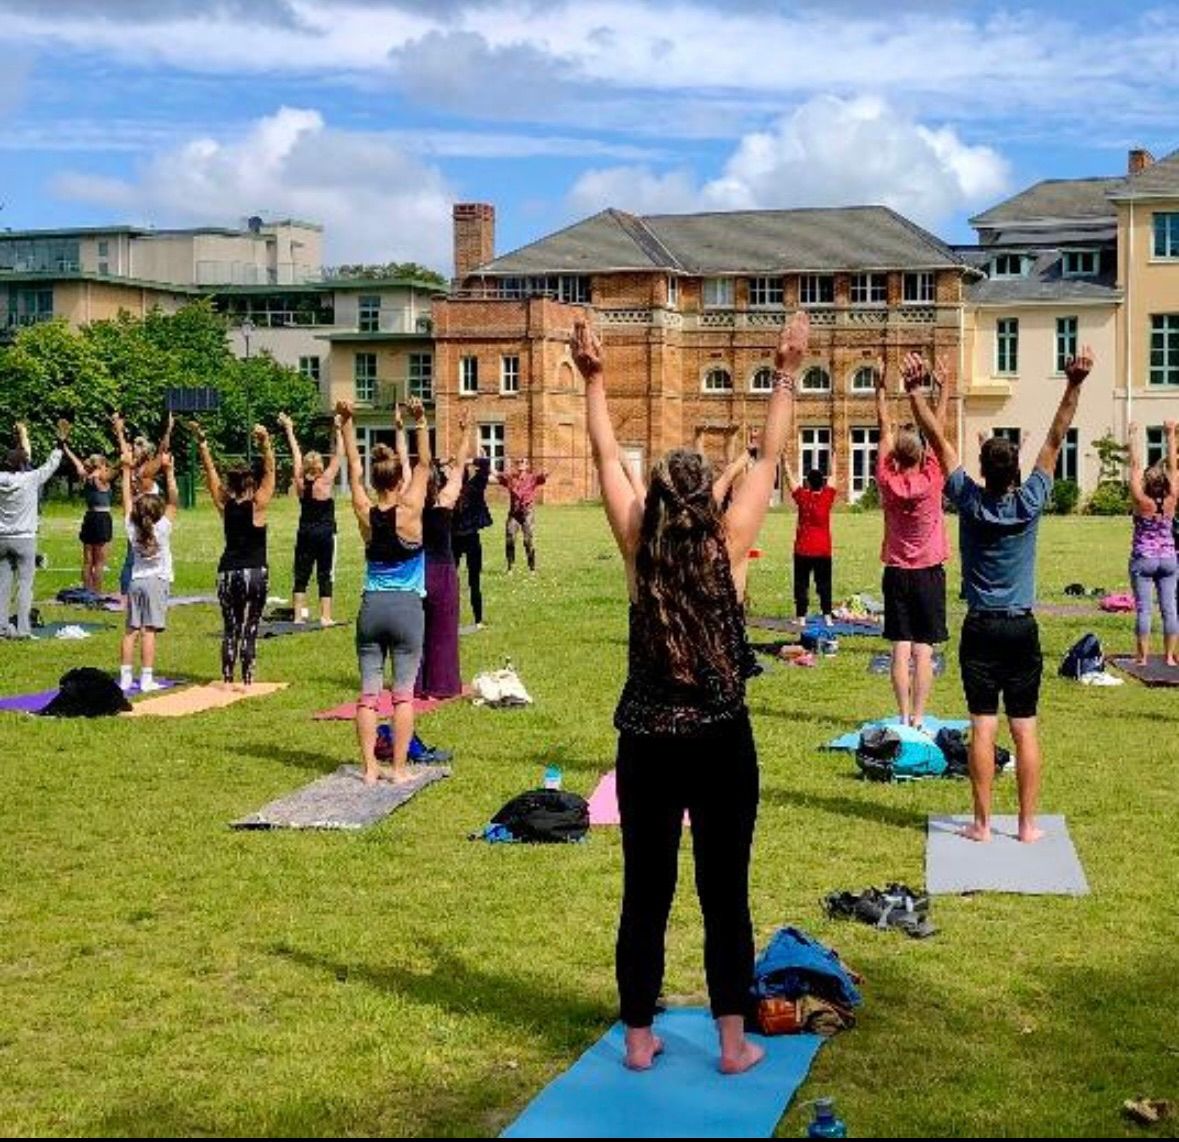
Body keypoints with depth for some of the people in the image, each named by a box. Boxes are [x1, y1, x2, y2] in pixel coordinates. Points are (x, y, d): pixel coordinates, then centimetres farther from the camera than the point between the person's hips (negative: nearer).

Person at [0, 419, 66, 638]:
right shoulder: (30, 479, -10)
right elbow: (50, 465, 2)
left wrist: (22, 437, 29)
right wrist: (61, 443, 13)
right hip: (24, 539, -4)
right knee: (25, 584, -2)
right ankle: (22, 628, -6)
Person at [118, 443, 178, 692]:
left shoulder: (132, 529, 1)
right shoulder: (162, 528, -9)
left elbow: (127, 499, 8)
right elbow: (174, 500, -8)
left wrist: (127, 470, 13)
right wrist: (169, 471, -9)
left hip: (136, 582, 4)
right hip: (157, 582, -4)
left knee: (131, 630, 5)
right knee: (149, 631, -7)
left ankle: (125, 677, 5)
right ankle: (146, 679, -9)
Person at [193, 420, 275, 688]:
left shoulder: (224, 504, -1)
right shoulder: (257, 505, -9)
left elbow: (210, 470, 3)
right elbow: (269, 471, -12)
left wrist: (202, 442, 1)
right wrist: (266, 443, -22)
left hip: (228, 572, 3)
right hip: (255, 572, -3)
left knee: (230, 627, 11)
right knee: (250, 628, 0)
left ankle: (227, 679, 10)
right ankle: (247, 680, -2)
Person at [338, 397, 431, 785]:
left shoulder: (365, 514, 0)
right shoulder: (409, 511, -8)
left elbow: (354, 468, 8)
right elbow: (423, 465, -4)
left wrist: (347, 424, 9)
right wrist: (420, 423, -8)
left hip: (371, 607, 3)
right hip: (406, 608, -3)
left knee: (369, 691, 4)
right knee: (403, 691, 1)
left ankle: (370, 768, 4)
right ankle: (400, 768, 2)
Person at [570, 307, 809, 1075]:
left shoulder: (639, 551, -5)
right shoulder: (728, 549, -8)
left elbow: (608, 461, 3)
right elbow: (769, 460, -1)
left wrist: (595, 383, 10)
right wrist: (787, 378, 6)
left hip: (647, 745, 2)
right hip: (720, 743, -1)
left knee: (646, 893, 10)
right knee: (725, 894, 7)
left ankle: (640, 1040, 19)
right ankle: (734, 1043, 14)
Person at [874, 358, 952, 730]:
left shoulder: (888, 482, -7)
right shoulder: (932, 481, -11)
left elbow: (885, 431, 0)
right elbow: (938, 431, -5)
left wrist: (881, 390, 7)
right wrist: (943, 389, 0)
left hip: (896, 572, 2)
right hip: (929, 573, -2)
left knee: (901, 649, 2)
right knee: (924, 650, -1)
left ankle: (904, 716, 2)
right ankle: (918, 718, -3)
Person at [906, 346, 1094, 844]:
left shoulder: (969, 501, -7)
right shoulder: (1030, 503, -7)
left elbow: (939, 441, -6)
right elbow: (1055, 440, -6)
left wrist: (915, 391, -8)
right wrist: (1074, 386, -10)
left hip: (981, 629, 0)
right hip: (1022, 628, 0)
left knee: (982, 727, 1)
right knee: (1025, 728, 3)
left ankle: (982, 824, 4)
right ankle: (1028, 824, 7)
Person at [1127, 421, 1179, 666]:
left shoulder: (1141, 501, -14)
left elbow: (1135, 466, -9)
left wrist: (1134, 435, -4)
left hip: (1143, 560, -3)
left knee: (1143, 609, -2)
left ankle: (1143, 657, -1)